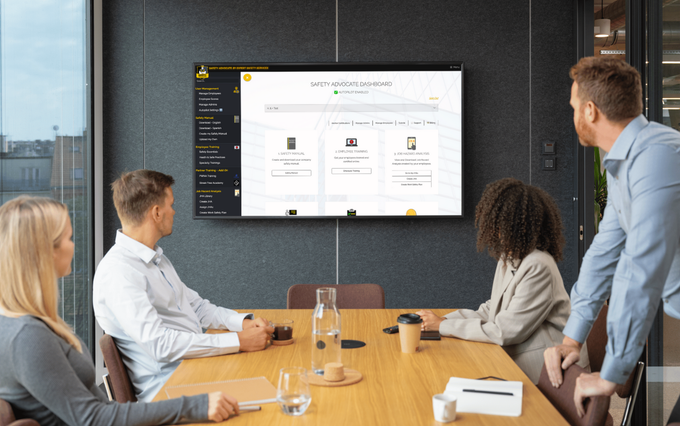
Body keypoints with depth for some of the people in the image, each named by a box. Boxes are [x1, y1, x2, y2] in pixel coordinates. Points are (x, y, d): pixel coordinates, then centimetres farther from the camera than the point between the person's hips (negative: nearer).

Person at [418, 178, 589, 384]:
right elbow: (490, 311, 13)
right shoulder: (508, 259, 9)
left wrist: (443, 326, -15)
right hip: (514, 360, 8)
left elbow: (505, 332, -22)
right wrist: (441, 319, 0)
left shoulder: (537, 268, -22)